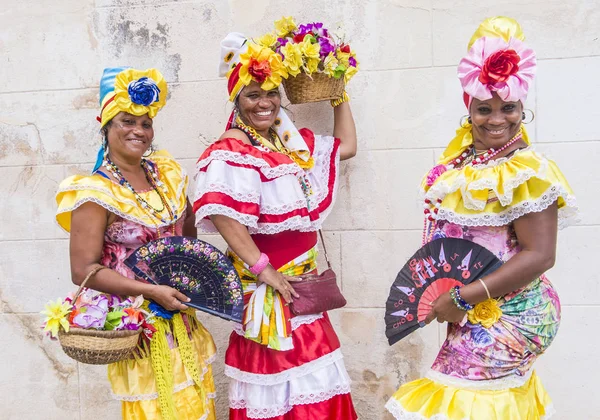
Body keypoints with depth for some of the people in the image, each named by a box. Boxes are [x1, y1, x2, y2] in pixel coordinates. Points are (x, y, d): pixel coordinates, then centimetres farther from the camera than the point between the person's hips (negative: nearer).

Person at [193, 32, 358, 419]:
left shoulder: (293, 143, 11)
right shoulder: (231, 152, -14)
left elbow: (347, 145, 21)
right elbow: (223, 215, -28)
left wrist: (339, 92, 20)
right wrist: (263, 270, -27)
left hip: (301, 284, 8)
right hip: (269, 290, -8)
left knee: (315, 385, 17)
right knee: (282, 388, 2)